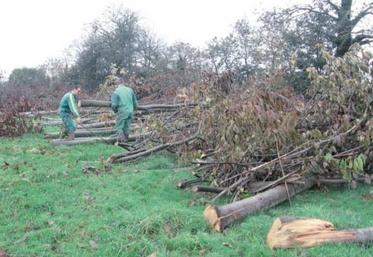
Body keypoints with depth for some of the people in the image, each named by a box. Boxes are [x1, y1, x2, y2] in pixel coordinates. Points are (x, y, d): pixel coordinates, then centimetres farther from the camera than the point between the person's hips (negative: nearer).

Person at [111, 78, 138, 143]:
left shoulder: (116, 92, -7)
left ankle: (122, 140, -6)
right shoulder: (130, 90, 5)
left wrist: (115, 110, 8)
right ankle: (125, 140, 17)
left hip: (122, 112, -4)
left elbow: (114, 105, -13)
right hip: (130, 112, 4)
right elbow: (135, 102, 9)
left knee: (119, 127, 7)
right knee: (127, 127, 14)